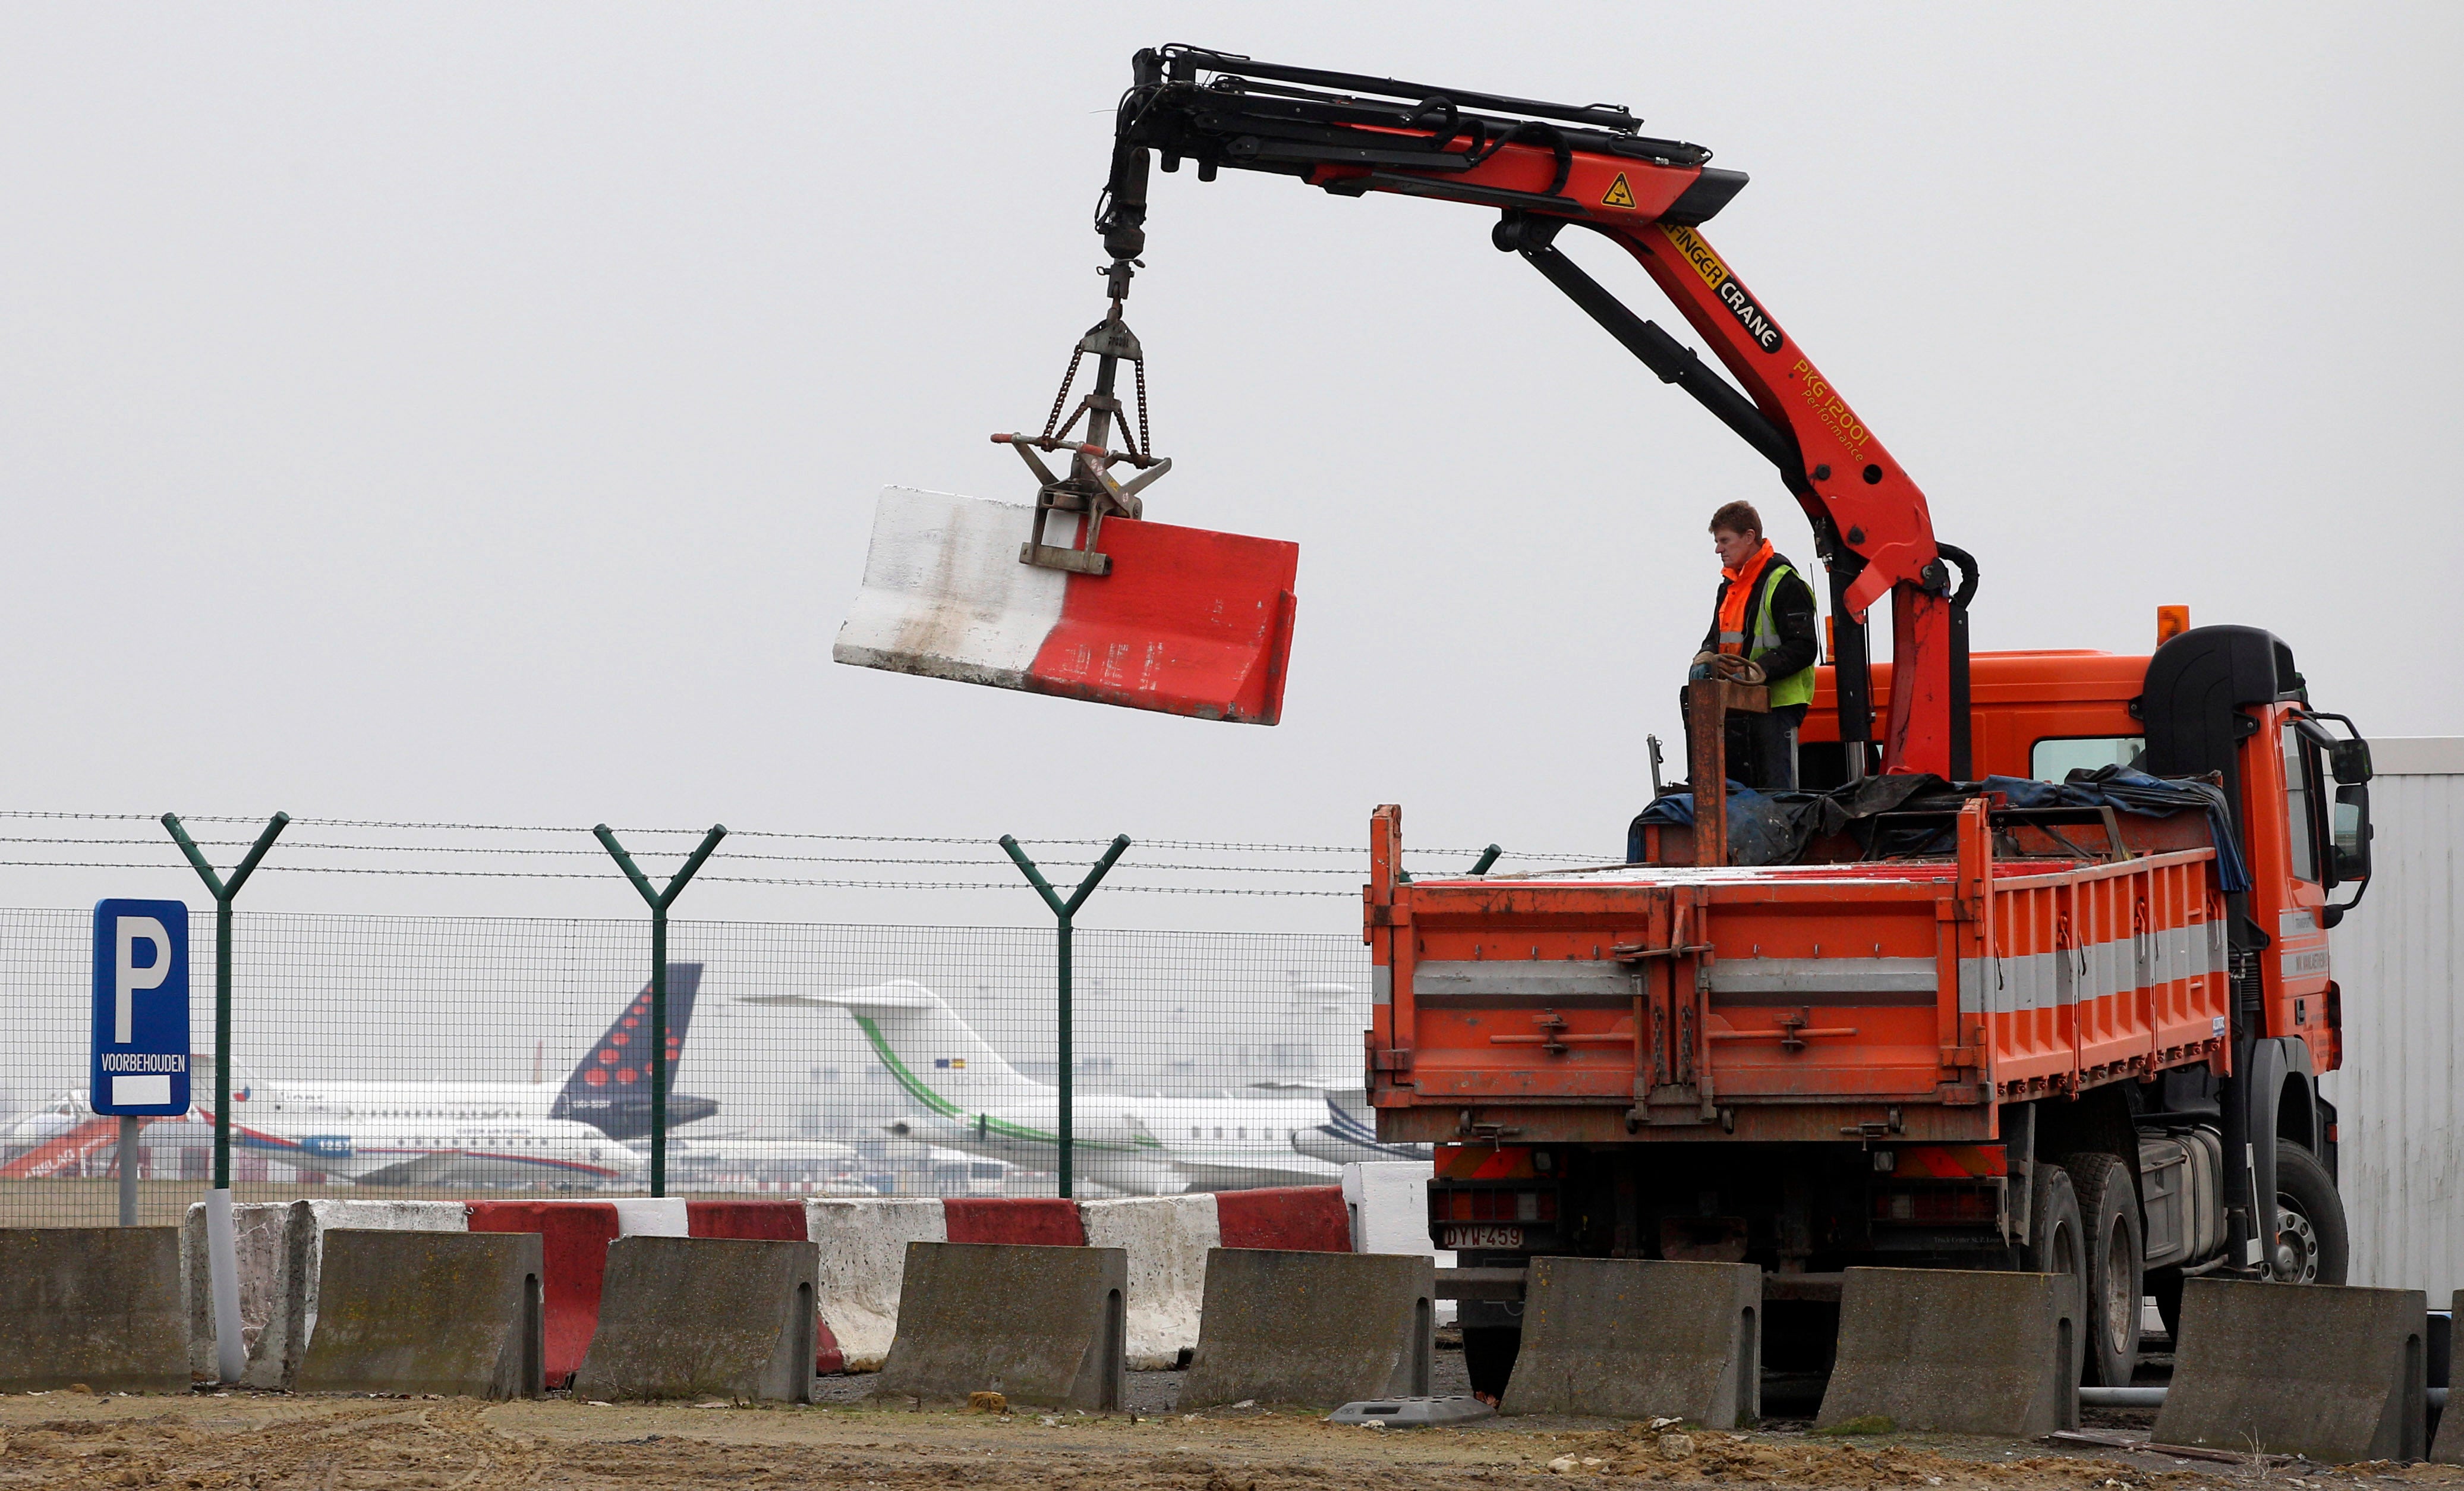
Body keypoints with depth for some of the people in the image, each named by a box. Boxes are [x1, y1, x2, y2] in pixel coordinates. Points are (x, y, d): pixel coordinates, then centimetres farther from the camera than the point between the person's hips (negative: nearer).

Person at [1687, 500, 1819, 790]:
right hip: (1736, 708, 9)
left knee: (1776, 793, -11)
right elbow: (1717, 636, 26)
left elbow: (1803, 649, -15)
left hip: (1776, 704, -9)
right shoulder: (1730, 586, 18)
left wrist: (1758, 670, -25)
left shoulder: (1782, 582, -10)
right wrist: (1705, 660, 3)